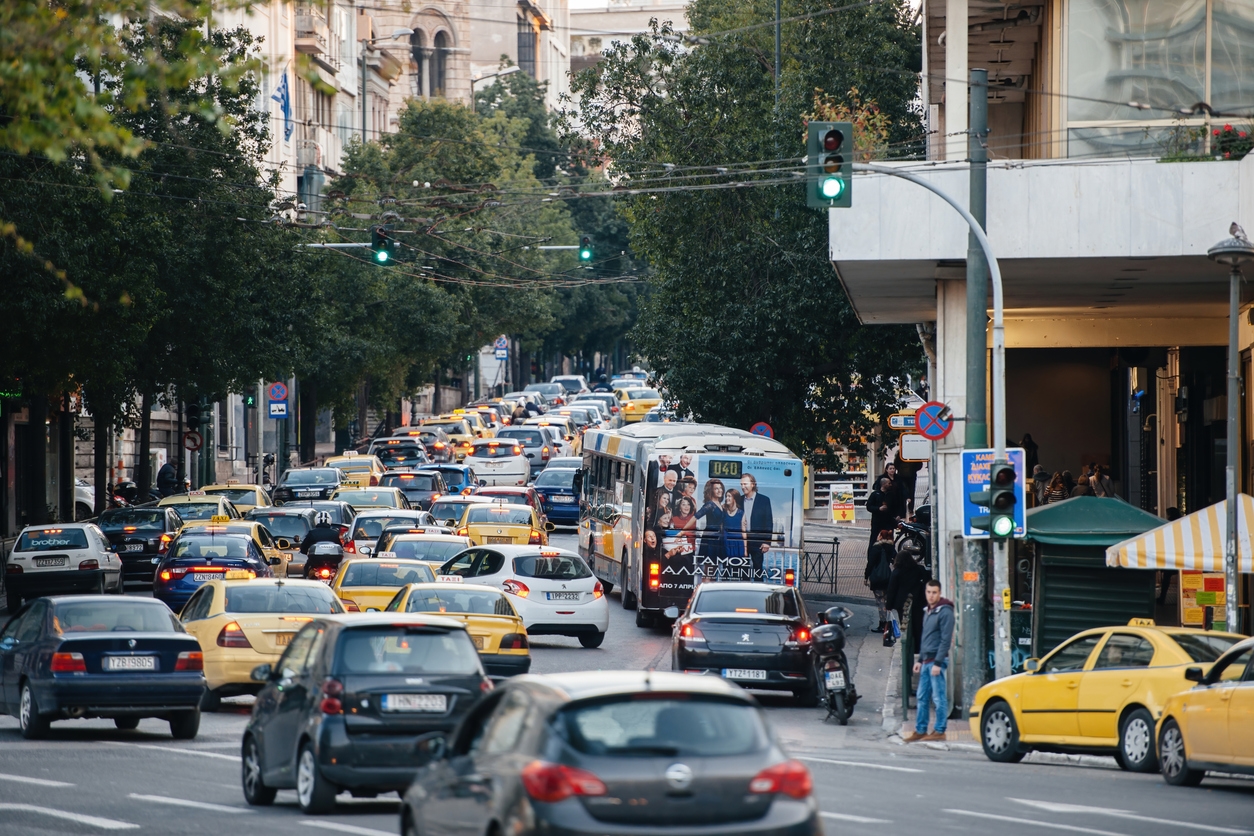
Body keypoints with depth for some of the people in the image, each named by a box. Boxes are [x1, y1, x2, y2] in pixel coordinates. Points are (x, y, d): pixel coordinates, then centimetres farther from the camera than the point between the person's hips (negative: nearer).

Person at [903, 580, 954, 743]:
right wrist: (920, 660, 20)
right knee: (922, 697, 10)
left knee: (938, 698, -5)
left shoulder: (945, 612, -10)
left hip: (937, 660, -9)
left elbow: (946, 639, -15)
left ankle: (939, 731, -2)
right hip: (926, 661, 9)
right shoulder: (928, 611, 17)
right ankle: (920, 730, 15)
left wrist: (938, 663, -19)